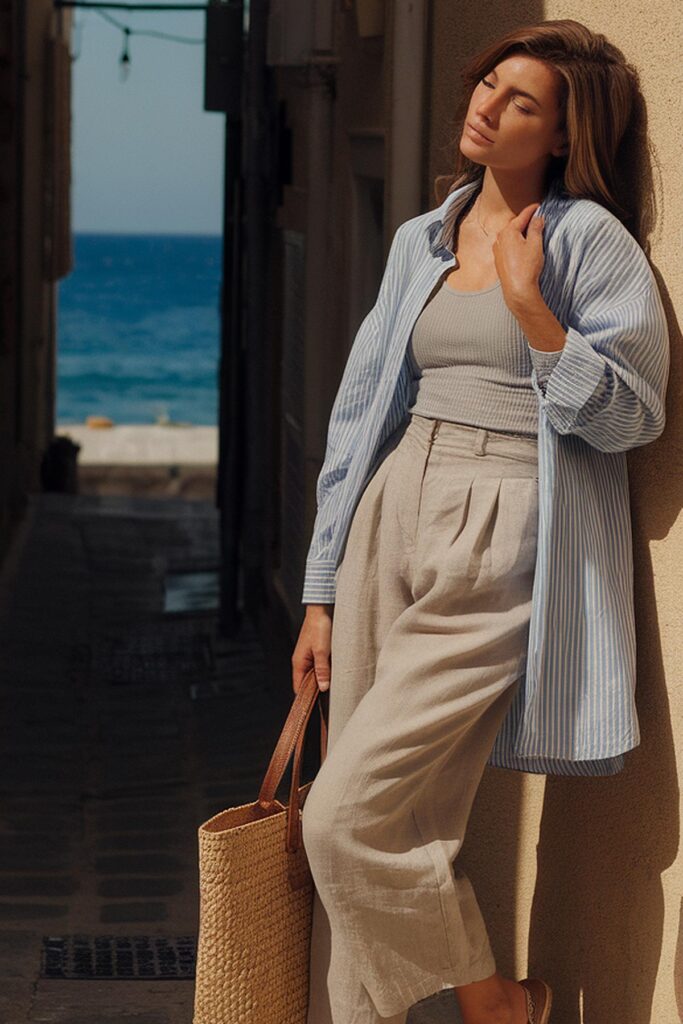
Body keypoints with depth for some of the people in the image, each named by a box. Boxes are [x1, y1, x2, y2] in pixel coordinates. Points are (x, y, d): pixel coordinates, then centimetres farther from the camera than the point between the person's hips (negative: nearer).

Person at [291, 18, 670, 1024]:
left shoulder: (589, 241, -3)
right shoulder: (422, 241, 15)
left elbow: (631, 413, -6)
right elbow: (365, 408, 15)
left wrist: (529, 306, -16)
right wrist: (324, 591, 15)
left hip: (504, 546, -6)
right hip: (393, 525, 6)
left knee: (353, 819, -11)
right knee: (379, 828, 4)